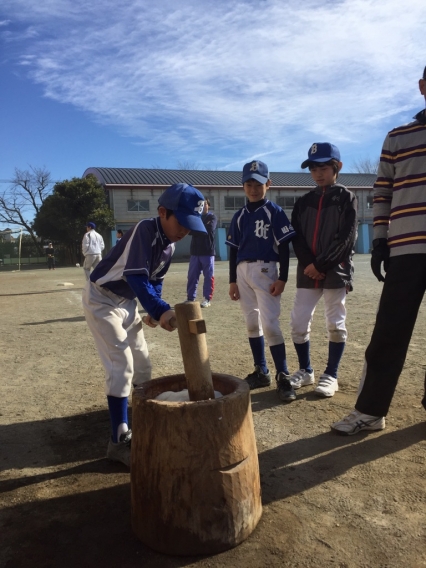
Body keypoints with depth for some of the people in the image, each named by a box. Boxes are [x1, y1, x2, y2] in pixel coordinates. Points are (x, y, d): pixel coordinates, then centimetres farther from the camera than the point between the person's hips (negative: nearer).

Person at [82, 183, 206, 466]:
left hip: (127, 301, 9)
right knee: (122, 364, -12)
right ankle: (120, 440, -1)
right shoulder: (145, 230, -28)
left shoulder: (169, 244, -2)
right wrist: (161, 309, -51)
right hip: (102, 298, -8)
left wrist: (153, 311, 1)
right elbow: (136, 277, -39)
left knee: (141, 359, 15)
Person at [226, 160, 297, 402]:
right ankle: (261, 372, 22)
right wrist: (233, 280, 9)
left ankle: (283, 376, -3)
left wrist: (282, 278, -12)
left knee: (270, 324, -12)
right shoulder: (239, 216, 11)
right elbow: (234, 249, 12)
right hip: (243, 272, 6)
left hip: (265, 270, -5)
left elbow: (284, 247, -6)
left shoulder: (275, 211, -2)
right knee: (252, 323, 10)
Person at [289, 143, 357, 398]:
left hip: (336, 270, -3)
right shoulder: (303, 202, 12)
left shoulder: (346, 198, 2)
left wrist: (321, 265, -14)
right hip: (307, 272, 4)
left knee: (336, 324, 2)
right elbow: (297, 238, 6)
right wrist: (309, 264, -10)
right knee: (298, 323, 1)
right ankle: (306, 370, 19)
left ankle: (331, 376, 15)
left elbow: (347, 238, -8)